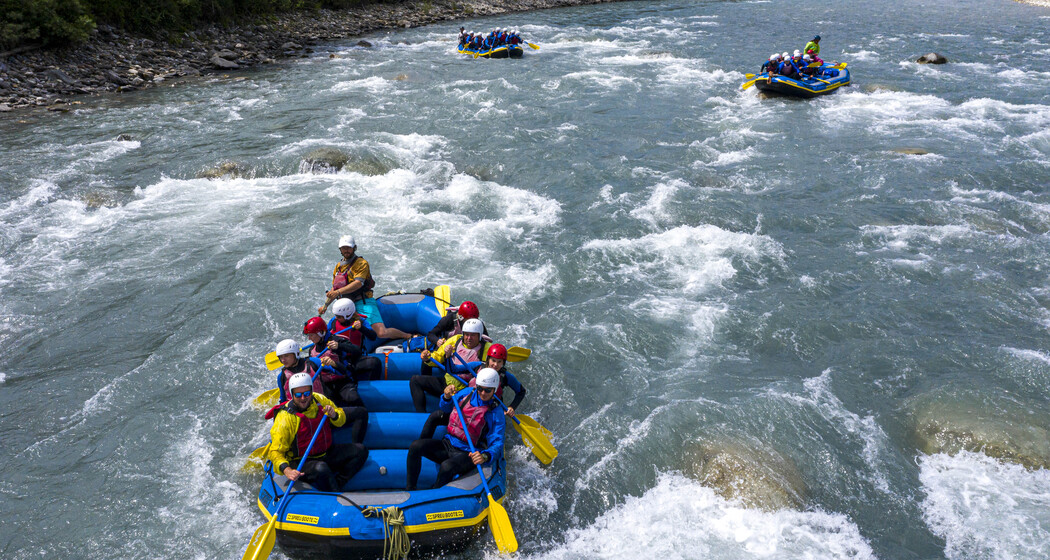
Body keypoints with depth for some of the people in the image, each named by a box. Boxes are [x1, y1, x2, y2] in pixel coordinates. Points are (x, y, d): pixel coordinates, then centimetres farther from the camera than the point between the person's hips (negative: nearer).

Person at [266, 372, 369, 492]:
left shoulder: (319, 399, -1)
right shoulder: (285, 418, -16)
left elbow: (341, 419, 13)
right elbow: (275, 452, -17)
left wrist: (334, 415, -12)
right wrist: (286, 470, -37)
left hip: (326, 453, 6)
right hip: (300, 462, -6)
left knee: (360, 450, -8)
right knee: (321, 469, -37)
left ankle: (337, 484, -16)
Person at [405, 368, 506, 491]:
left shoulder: (497, 414, -9)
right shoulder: (468, 392, 5)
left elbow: (497, 445, -16)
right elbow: (446, 409, 21)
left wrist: (485, 456, -38)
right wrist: (447, 397, -3)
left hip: (468, 454, -5)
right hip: (448, 444, 6)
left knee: (446, 467, -36)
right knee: (415, 446, -16)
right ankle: (409, 490, -7)